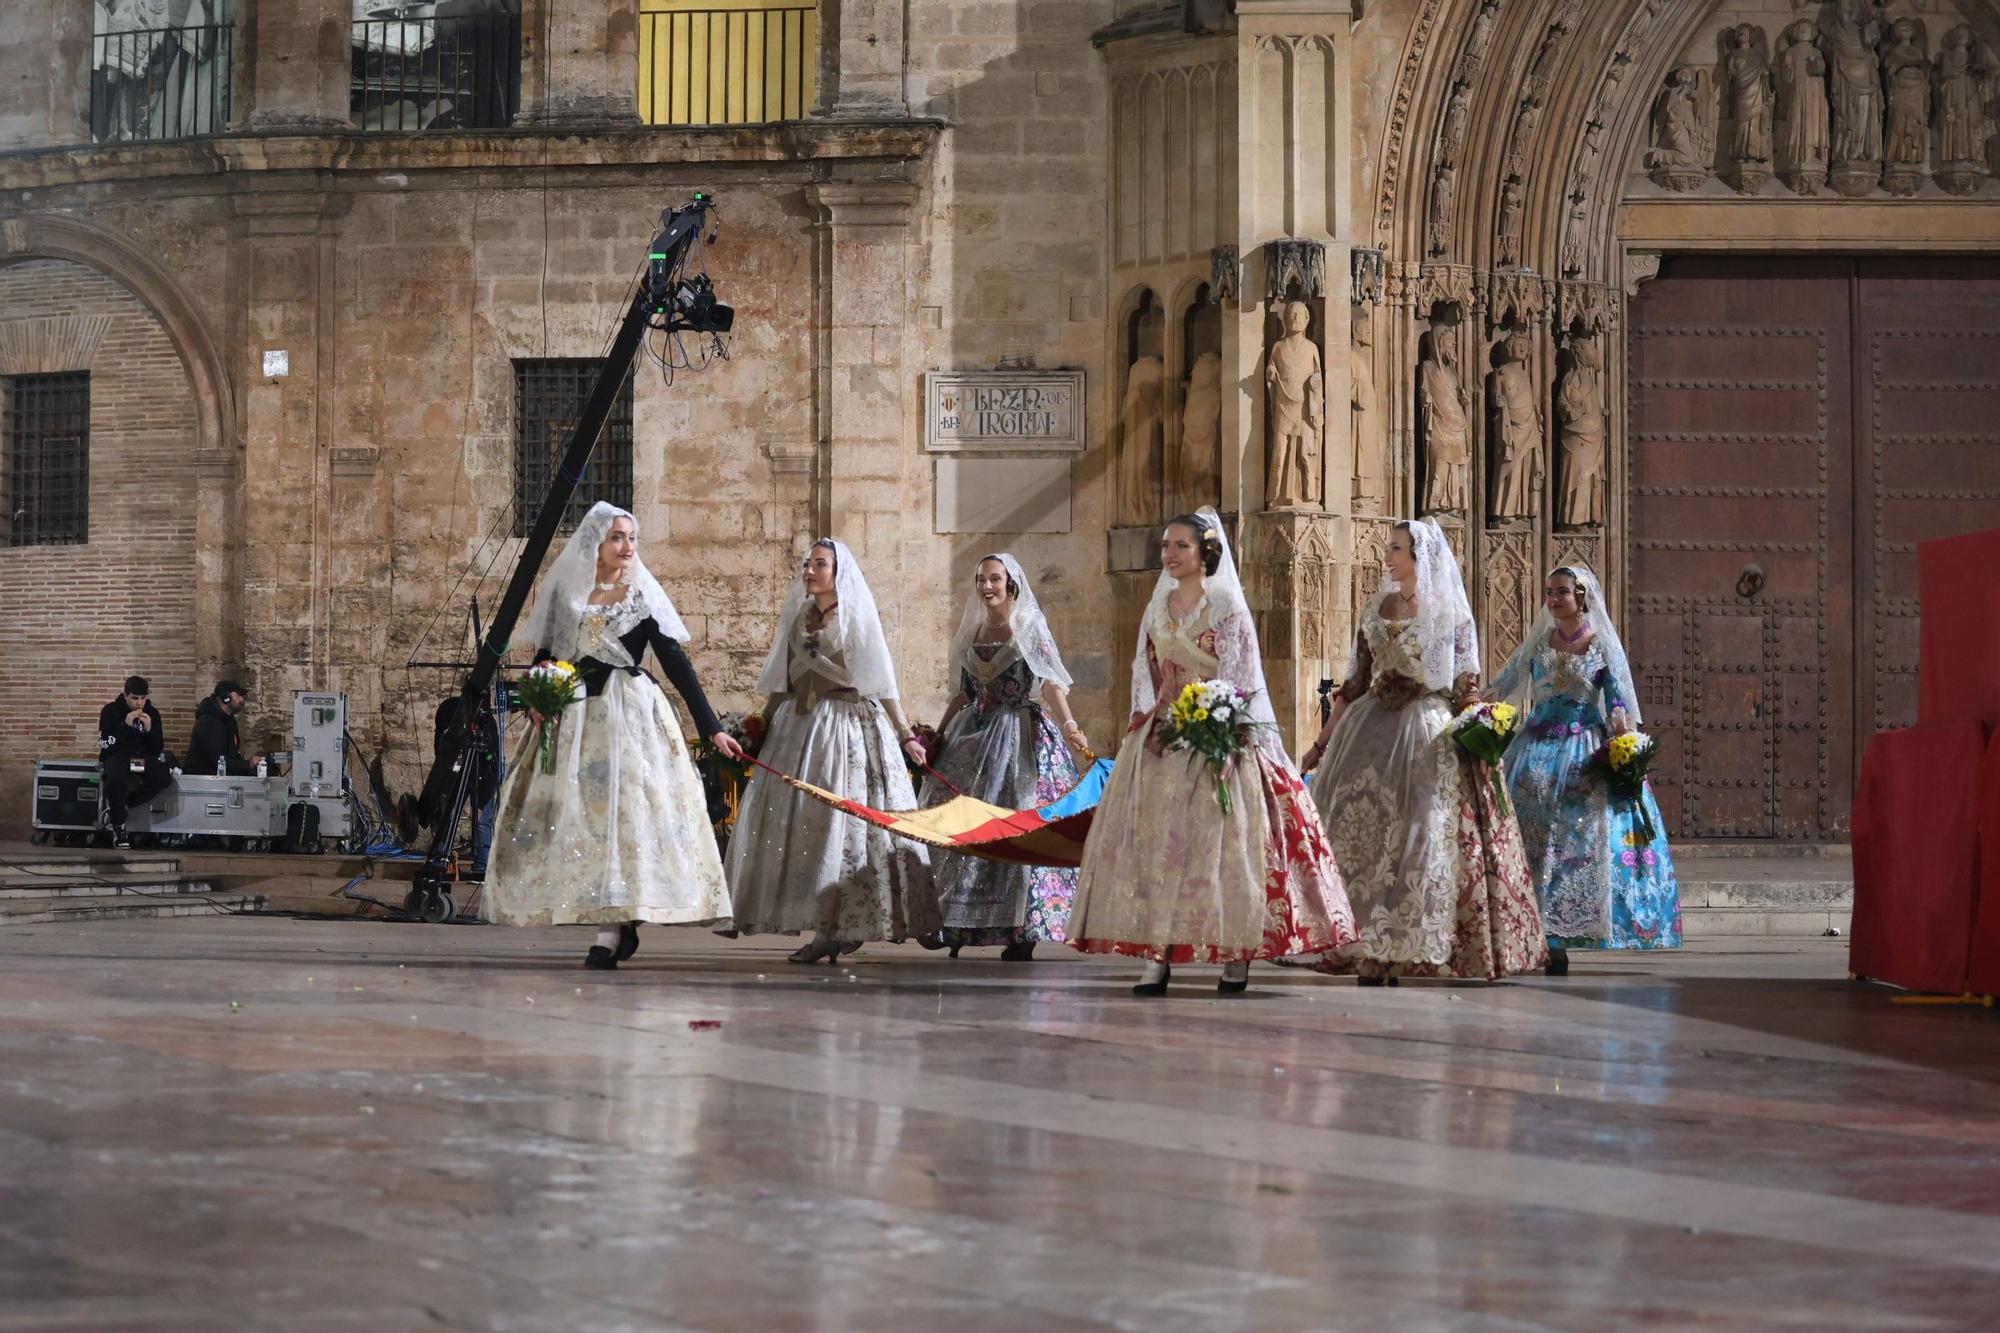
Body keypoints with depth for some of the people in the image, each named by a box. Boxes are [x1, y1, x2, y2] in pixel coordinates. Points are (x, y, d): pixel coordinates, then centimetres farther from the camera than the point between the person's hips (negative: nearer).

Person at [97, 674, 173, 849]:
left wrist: (149, 730, -14)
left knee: (164, 777, -31)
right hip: (116, 756, -3)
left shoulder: (152, 713, 7)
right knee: (116, 778, -40)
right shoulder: (111, 711, -1)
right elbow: (105, 744, -10)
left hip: (143, 758, 3)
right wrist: (125, 725, -19)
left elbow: (158, 749, 5)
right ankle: (118, 828, -22)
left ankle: (119, 806, -15)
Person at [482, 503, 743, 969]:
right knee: (568, 811, -1)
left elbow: (677, 664, 1)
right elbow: (544, 656, 15)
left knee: (620, 808, -12)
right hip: (571, 718, 3)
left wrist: (712, 728, -4)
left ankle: (611, 935, -14)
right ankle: (620, 925, 6)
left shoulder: (642, 598, 2)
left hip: (628, 715, -3)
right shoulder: (564, 591, 8)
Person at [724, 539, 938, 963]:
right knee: (793, 817, -2)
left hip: (848, 723, -5)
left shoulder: (857, 618, 0)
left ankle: (839, 926, -9)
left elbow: (881, 681, 0)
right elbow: (781, 679, 17)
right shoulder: (798, 617, 14)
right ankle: (828, 927, 2)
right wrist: (762, 724, 14)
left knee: (838, 820, -10)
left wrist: (905, 735, -2)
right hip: (799, 725, 5)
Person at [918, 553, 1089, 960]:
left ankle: (1022, 930, -10)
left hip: (1020, 735, -6)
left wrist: (1069, 724, -28)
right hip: (974, 736, 6)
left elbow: (1051, 684, -13)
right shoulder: (973, 631, 15)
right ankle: (958, 925, 4)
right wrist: (938, 736, 17)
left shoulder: (1029, 628, -1)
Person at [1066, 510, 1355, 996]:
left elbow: (1238, 678, -8)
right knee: (1154, 838, -3)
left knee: (1222, 841, -7)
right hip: (1162, 738, 6)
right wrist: (1152, 723, 3)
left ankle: (1235, 957, -3)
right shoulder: (1158, 608, 14)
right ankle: (1156, 959, -5)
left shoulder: (1226, 605, -3)